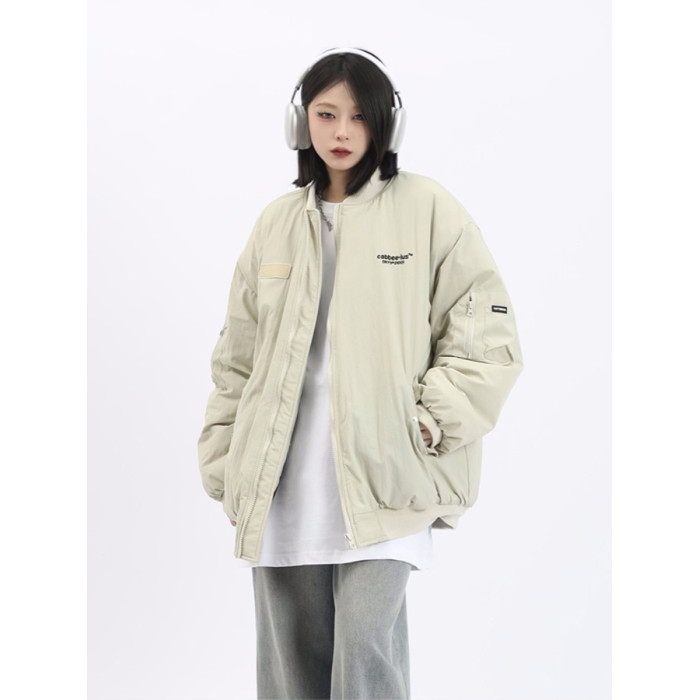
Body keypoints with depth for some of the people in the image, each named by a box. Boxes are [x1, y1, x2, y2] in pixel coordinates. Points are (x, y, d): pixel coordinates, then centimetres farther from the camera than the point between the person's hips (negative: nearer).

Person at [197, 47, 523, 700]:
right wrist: (224, 464, 12)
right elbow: (236, 358, 17)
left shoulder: (427, 209, 1)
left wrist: (430, 421, -9)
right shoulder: (276, 222, 12)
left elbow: (487, 336, 1)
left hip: (383, 480, -4)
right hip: (282, 486, 4)